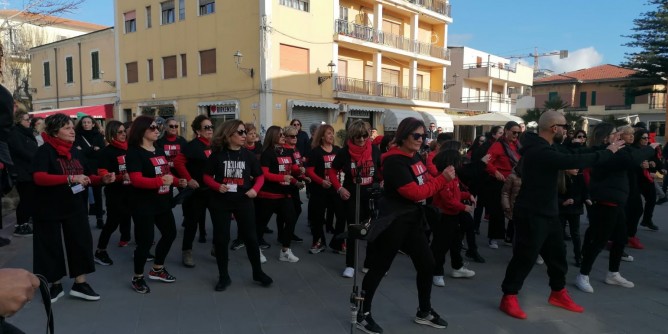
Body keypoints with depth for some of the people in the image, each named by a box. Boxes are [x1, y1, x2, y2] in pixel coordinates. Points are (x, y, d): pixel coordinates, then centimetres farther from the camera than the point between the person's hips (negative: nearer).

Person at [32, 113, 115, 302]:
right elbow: (38, 177, -27)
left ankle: (79, 284, 16)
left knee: (82, 242, 4)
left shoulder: (76, 152, 7)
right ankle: (56, 285, 26)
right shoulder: (45, 151, -13)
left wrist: (103, 179, -7)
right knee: (52, 247, 8)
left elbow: (87, 177, 13)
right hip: (50, 210, -5)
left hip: (75, 208, 5)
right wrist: (70, 178, -36)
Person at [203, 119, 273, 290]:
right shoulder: (217, 154, -6)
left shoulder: (248, 155, 0)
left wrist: (255, 189, -12)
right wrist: (217, 186, -19)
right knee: (221, 238, 4)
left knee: (250, 236, 6)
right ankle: (224, 276, 20)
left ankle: (258, 272, 25)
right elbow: (207, 176, 0)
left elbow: (260, 176, 7)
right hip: (220, 202, -1)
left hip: (244, 201, 2)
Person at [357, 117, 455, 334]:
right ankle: (363, 314, 20)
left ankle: (424, 312, 33)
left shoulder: (415, 157, 8)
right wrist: (443, 179, -16)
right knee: (378, 268, 3)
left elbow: (425, 184, 14)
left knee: (427, 265, 14)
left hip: (414, 220, 9)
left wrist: (444, 177, -4)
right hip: (394, 223, -9)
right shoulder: (394, 161, -20)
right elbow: (415, 192, -22)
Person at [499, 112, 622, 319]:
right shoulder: (540, 152, -25)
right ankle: (509, 297, 10)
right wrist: (608, 152, -14)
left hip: (547, 213, 11)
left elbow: (569, 156, 12)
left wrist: (605, 150, 3)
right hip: (532, 214, -11)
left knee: (557, 253, 19)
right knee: (525, 256, -3)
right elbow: (574, 161, -28)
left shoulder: (542, 149, 11)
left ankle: (558, 293, 36)